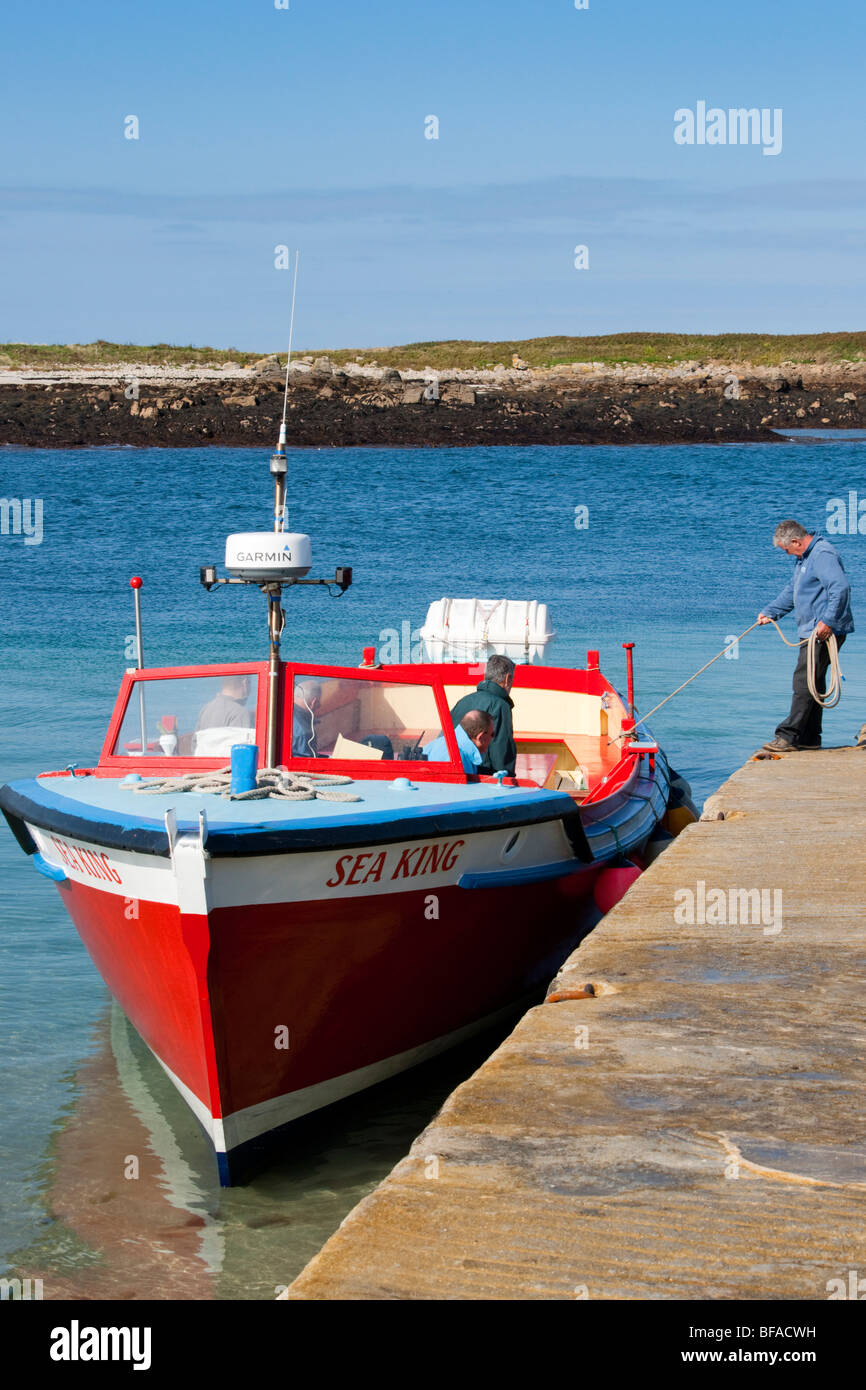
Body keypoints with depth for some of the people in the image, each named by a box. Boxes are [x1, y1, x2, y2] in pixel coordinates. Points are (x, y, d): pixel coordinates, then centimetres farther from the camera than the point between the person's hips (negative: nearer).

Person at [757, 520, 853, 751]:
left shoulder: (823, 555, -15)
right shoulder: (805, 558, 20)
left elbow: (841, 588, -26)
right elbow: (791, 592, 31)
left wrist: (827, 621, -30)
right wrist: (769, 612, 24)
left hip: (825, 632, -11)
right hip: (812, 633, 11)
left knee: (804, 682, -12)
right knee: (812, 683, 12)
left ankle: (788, 737, -13)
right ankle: (810, 737, 17)